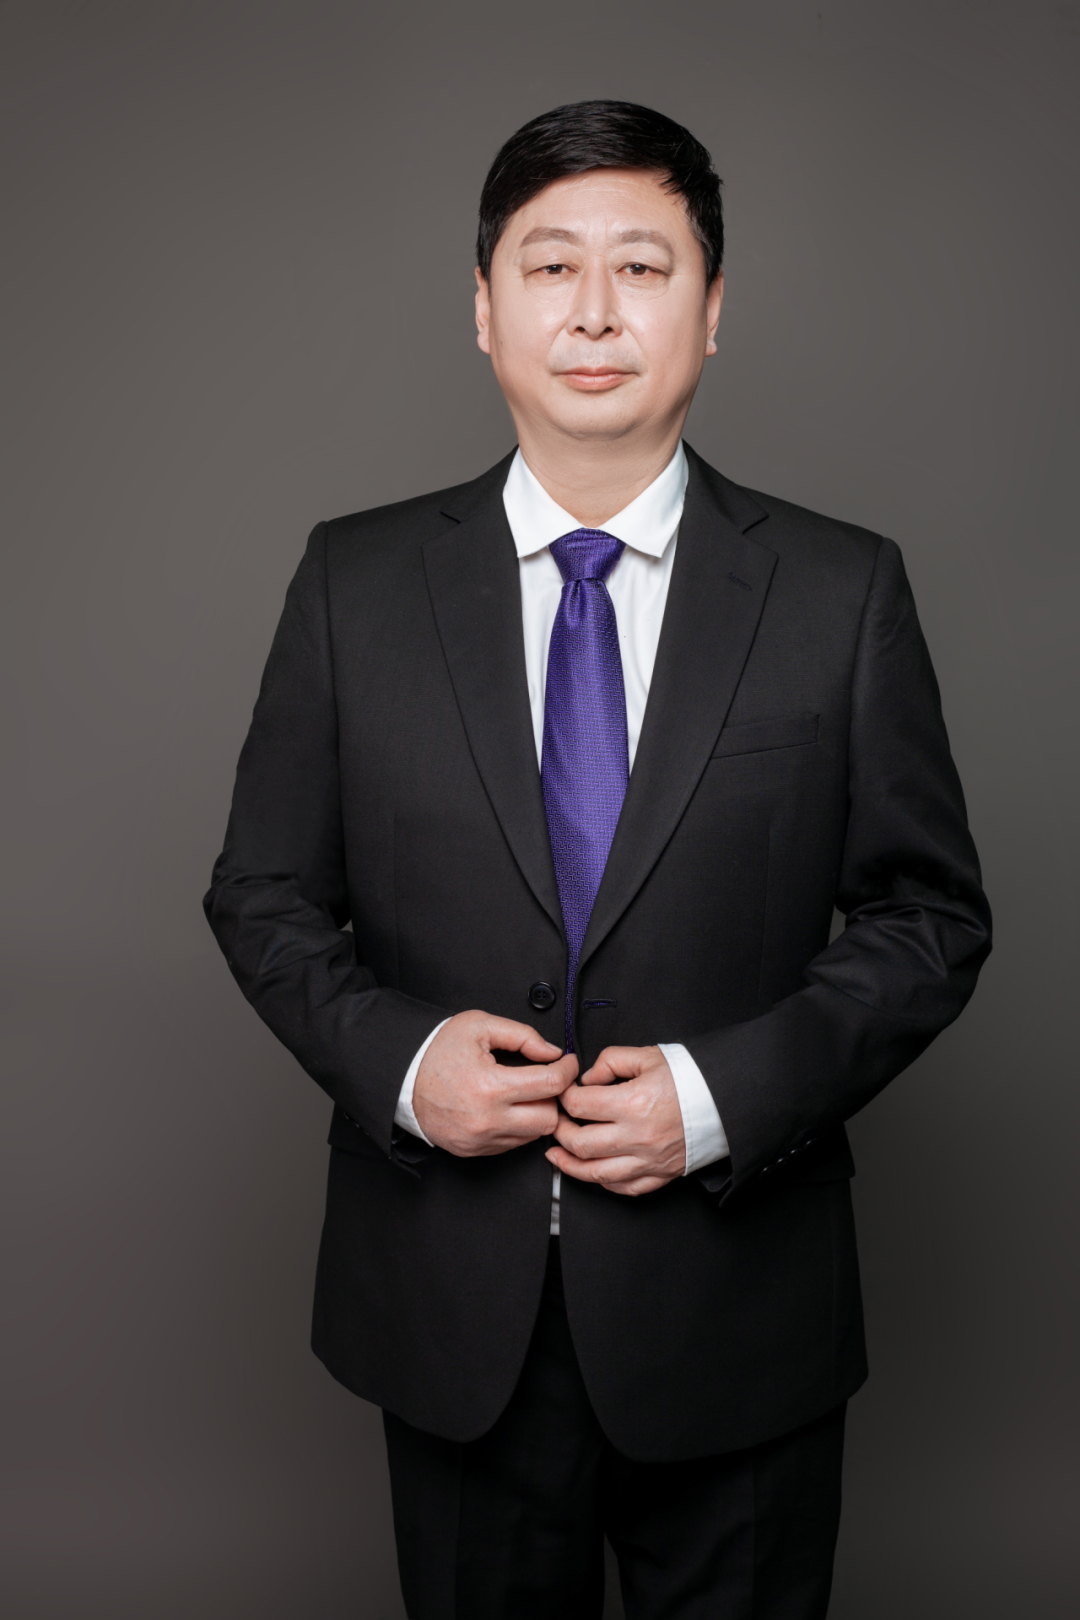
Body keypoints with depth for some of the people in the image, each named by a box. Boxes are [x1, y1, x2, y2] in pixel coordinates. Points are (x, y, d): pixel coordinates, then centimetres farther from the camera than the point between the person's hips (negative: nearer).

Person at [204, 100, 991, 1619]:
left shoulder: (843, 591, -5)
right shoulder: (355, 582, -2)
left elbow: (932, 916, -2)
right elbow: (264, 896, 4)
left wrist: (724, 1093, -15)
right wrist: (392, 1057, -14)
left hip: (734, 1316, 0)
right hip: (452, 1315, 1)